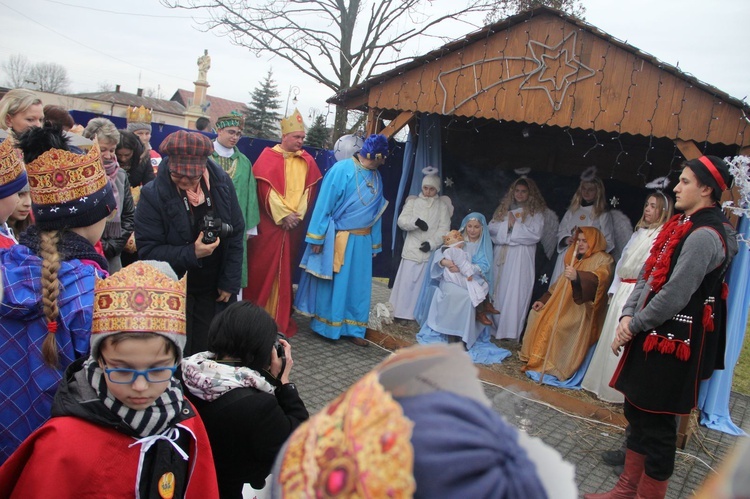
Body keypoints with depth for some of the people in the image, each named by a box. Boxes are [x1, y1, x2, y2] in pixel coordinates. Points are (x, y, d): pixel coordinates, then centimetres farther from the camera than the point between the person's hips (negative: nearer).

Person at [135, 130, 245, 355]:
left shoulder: (221, 183, -8)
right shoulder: (153, 194, -16)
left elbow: (235, 235, -2)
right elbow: (148, 250, -15)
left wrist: (230, 282, -4)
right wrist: (191, 254, -28)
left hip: (212, 290, 3)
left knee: (207, 353, 12)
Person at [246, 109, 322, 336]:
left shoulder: (307, 161, 8)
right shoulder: (268, 156, -3)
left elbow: (309, 190, 6)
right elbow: (266, 188, -10)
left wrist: (297, 215, -7)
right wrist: (283, 215, -15)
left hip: (294, 224, 3)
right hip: (269, 223, -3)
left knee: (285, 270, 9)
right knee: (261, 268, 2)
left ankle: (280, 316, 18)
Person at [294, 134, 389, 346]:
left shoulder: (376, 177, 7)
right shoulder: (342, 169, -13)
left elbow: (376, 212, 12)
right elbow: (324, 203, -13)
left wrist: (375, 244, 13)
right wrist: (317, 237, -14)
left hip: (362, 241, 6)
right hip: (337, 239, -6)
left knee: (358, 285, 10)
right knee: (332, 284, 7)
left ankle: (352, 328, 22)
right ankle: (326, 326, 22)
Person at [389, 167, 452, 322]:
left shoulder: (442, 206, 5)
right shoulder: (413, 202, 7)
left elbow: (444, 230, -2)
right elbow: (402, 221, -3)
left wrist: (432, 243, -15)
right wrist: (416, 221, -22)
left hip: (431, 252, 0)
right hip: (412, 250, 1)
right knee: (407, 281, 1)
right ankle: (403, 313, 10)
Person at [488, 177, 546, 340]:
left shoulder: (536, 212, 1)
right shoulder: (504, 208, 14)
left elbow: (535, 234, -12)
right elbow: (491, 228, 6)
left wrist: (515, 224, -9)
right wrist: (506, 224, -10)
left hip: (521, 259, -4)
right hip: (501, 256, 5)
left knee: (514, 293, -5)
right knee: (497, 291, 8)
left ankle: (510, 332, -1)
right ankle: (494, 327, 18)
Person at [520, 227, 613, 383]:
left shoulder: (602, 259, -6)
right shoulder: (575, 259, 17)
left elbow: (601, 277, -29)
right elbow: (561, 283, 22)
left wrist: (578, 276, -48)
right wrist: (544, 300, 13)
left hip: (582, 311, -8)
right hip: (565, 307, 8)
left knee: (554, 325, -28)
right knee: (538, 316, -5)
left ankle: (554, 366, -18)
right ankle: (537, 360, -1)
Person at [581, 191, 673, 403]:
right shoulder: (638, 232, 17)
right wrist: (614, 289, 15)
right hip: (622, 292, 8)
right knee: (610, 337, 12)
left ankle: (617, 390, 7)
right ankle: (601, 383, 24)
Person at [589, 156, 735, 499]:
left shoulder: (705, 235, -17)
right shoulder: (681, 225, 12)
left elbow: (675, 295, -21)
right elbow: (647, 275, 11)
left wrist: (634, 326, -11)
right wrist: (628, 316, -1)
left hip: (671, 343, -9)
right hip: (651, 336, 9)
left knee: (657, 422, 3)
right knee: (636, 411, 17)